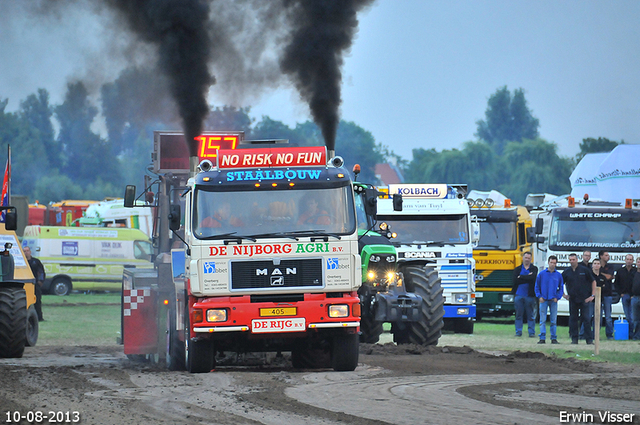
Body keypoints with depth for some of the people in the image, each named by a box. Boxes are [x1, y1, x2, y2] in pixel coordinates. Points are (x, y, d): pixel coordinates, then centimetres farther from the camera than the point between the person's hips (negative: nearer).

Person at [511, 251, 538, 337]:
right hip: (519, 295, 1)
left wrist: (521, 277, -7)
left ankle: (532, 332, 3)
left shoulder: (534, 269, 9)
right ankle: (518, 332, 8)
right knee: (519, 315, 3)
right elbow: (515, 280, -5)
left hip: (530, 296, -1)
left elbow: (533, 278, -12)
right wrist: (527, 277, -9)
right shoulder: (517, 269, 13)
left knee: (531, 316, 0)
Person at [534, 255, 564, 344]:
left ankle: (554, 338, 7)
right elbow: (537, 286, 6)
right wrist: (539, 296, -5)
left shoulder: (558, 275, 5)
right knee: (543, 320, -4)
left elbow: (560, 288, 11)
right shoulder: (541, 274, 2)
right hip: (544, 300, -1)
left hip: (553, 300, 1)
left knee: (554, 320, 3)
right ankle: (542, 338, -3)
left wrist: (557, 297, -2)